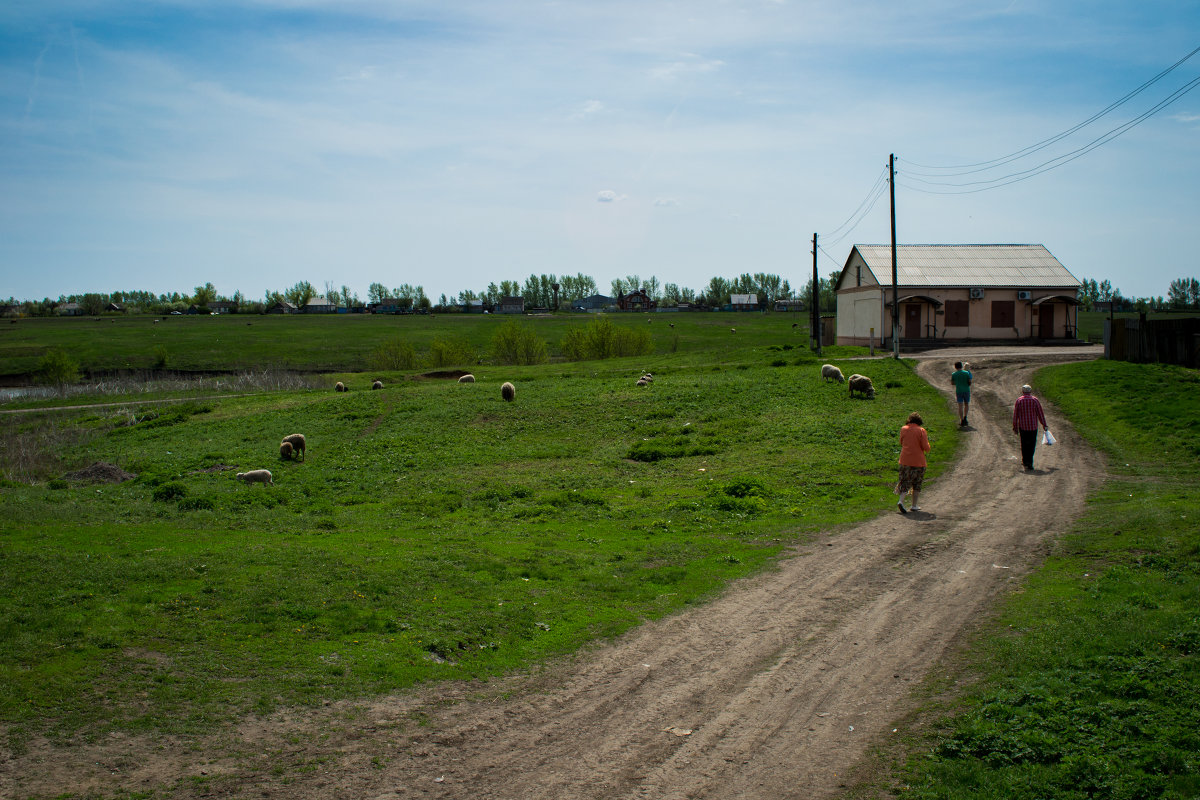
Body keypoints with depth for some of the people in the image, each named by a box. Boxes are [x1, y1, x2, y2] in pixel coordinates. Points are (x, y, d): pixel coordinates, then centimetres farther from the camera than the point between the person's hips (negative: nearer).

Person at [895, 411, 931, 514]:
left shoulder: (903, 429, 2)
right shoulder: (921, 431, -8)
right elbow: (926, 448, -10)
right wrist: (927, 442, 10)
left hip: (905, 460, 3)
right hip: (918, 461, -3)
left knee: (905, 482, 7)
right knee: (917, 483, 13)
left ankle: (901, 500, -15)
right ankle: (914, 505, 15)